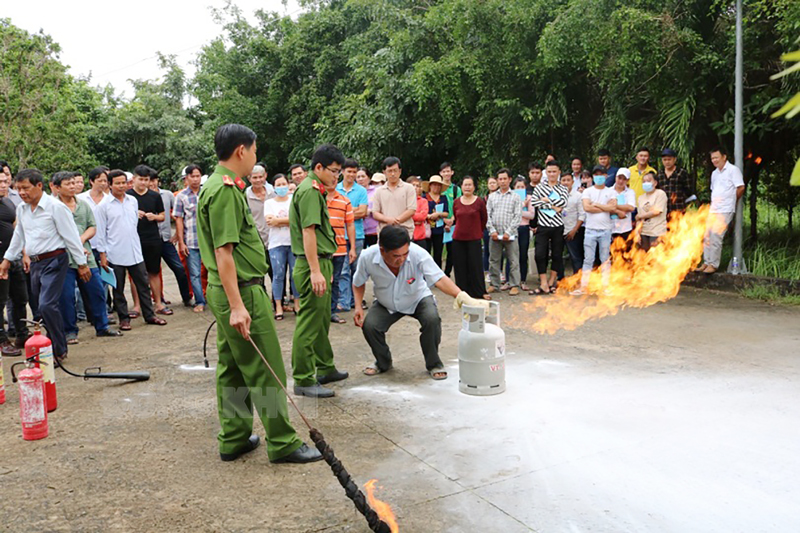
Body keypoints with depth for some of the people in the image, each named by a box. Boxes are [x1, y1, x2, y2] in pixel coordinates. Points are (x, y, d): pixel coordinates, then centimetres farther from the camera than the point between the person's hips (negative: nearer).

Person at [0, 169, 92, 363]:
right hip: (35, 263, 7)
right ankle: (52, 346, 23)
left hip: (54, 261, -7)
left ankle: (59, 351, -5)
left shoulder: (55, 207, -11)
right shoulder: (21, 209, 11)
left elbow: (71, 237, -10)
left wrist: (82, 263, -8)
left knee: (47, 305, -16)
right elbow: (18, 236, 24)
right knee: (43, 307, 11)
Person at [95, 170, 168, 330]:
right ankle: (124, 318, 16)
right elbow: (100, 232, -4)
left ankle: (149, 315, 17)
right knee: (118, 289, 6)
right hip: (115, 254, -4)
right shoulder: (103, 206, -5)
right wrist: (102, 254, -7)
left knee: (143, 284, 7)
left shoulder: (133, 201, 8)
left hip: (135, 251, 4)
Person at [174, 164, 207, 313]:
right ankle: (200, 302, 11)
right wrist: (181, 243, -3)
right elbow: (178, 220, 2)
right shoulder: (181, 196, 3)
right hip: (191, 242, -1)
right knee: (194, 274, 2)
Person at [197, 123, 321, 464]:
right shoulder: (225, 190, -17)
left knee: (232, 368, 15)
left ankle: (234, 439, 24)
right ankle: (282, 444, 7)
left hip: (229, 292, 11)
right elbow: (223, 252, -23)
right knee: (266, 372, -3)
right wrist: (237, 306, -26)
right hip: (242, 292, -11)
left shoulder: (221, 186, 15)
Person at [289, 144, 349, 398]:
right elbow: (308, 231, -22)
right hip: (313, 265, -11)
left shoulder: (314, 189, 18)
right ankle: (303, 380, 4)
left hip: (320, 263, 11)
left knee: (322, 320, 19)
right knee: (309, 323, -4)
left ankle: (325, 369, 32)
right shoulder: (310, 190, -14)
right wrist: (315, 271, -25)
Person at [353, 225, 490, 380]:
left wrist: (463, 297, -57)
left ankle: (433, 364, -3)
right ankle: (383, 363, 9)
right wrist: (358, 306, -19)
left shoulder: (418, 254, -35)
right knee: (369, 325, -24)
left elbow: (439, 279, -43)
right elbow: (358, 283, -6)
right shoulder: (367, 257, -27)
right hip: (386, 304, 2)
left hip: (418, 299, -1)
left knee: (432, 319, -30)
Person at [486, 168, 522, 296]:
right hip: (495, 235, 3)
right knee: (493, 260, 7)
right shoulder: (492, 196, 13)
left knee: (513, 261, -1)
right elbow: (487, 215, 8)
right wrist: (492, 230, -5)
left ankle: (514, 285, 5)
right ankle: (494, 284, 16)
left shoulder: (515, 197, 5)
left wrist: (508, 232, -11)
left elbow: (518, 216, -2)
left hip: (510, 235, -3)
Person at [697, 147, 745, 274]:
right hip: (713, 209, 8)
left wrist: (731, 201, 1)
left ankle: (713, 265, -7)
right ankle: (707, 262, 12)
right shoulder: (714, 173, 18)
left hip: (725, 210, -8)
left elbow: (741, 188, -9)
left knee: (716, 235, -13)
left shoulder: (733, 170, -5)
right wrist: (714, 203, 13)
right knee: (707, 236, 5)